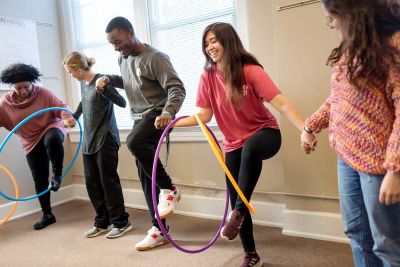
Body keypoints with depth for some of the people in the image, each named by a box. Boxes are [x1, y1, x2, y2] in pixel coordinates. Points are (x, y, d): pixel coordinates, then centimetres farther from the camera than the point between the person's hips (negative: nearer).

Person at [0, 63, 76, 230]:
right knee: (39, 178, 6)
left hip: (50, 127, -3)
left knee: (52, 140, -43)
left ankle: (57, 174, -17)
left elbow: (61, 107, -13)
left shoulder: (43, 93, -12)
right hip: (31, 142, 4)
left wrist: (66, 117, -35)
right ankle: (47, 215, 21)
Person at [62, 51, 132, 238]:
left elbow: (122, 102, -21)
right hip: (89, 141, 8)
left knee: (108, 181, -1)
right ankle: (102, 222, 23)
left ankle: (121, 222, 13)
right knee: (91, 182, 10)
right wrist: (73, 117, 38)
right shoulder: (83, 83, 10)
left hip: (105, 140, -8)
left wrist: (103, 89, -33)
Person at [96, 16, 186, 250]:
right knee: (146, 177, 6)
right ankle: (159, 230, 17)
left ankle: (169, 188, -17)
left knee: (134, 141, -38)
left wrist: (168, 112, -40)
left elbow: (177, 88, -22)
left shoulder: (155, 58, -14)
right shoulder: (123, 59, 10)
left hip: (157, 116, -8)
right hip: (140, 119, 8)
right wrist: (109, 79, 9)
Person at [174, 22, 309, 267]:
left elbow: (282, 104, -25)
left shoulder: (251, 71, -18)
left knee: (250, 149, -43)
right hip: (233, 144, 5)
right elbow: (204, 115, -5)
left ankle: (238, 212, -24)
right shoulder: (208, 77, -5)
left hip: (265, 133, -4)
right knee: (237, 201, 7)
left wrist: (306, 129, -38)